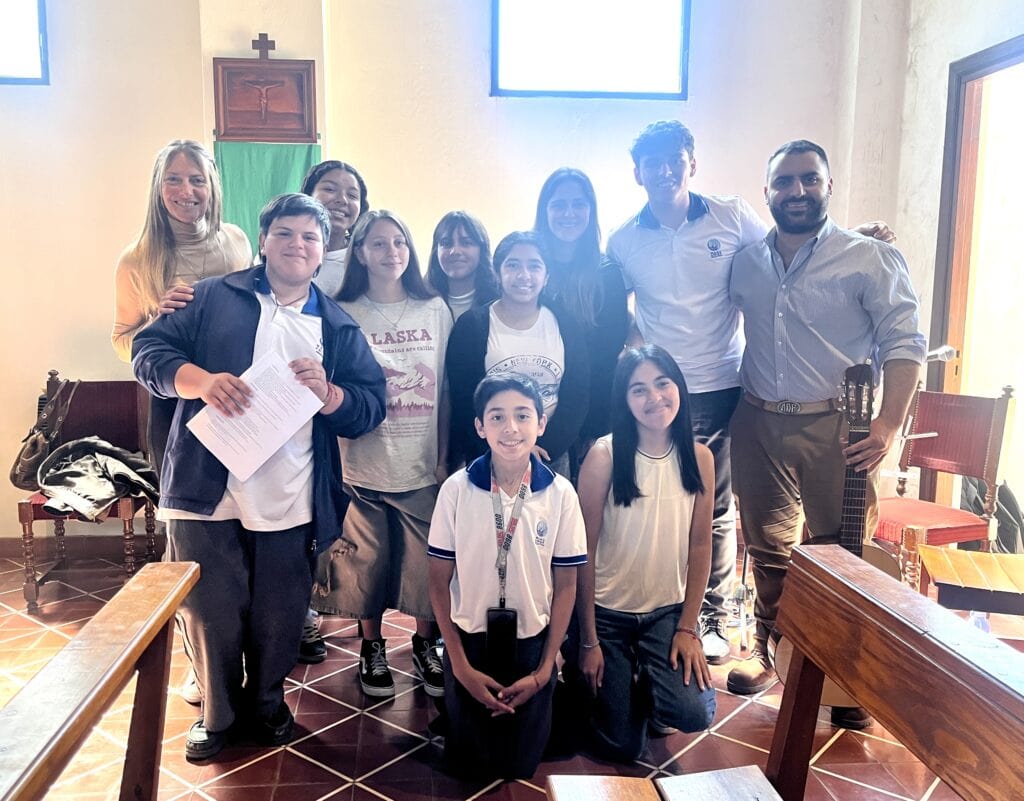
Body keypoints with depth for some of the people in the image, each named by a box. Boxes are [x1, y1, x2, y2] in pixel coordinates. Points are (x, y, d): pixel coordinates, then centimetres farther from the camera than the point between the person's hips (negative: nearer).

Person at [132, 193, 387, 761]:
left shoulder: (339, 327, 11)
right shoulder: (214, 298, 7)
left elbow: (371, 407, 6)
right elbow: (149, 350, 0)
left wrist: (327, 391, -14)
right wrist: (200, 379, -19)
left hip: (292, 503, 2)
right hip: (207, 492, -1)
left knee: (279, 621, 11)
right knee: (209, 613, 8)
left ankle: (266, 703, 38)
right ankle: (217, 714, 33)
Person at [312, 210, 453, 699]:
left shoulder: (435, 310, 3)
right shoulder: (344, 315, -1)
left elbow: (445, 390, 5)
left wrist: (445, 457, 3)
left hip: (423, 469, 1)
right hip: (364, 468, -1)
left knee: (429, 566, 6)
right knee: (368, 564, 9)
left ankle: (426, 645, 30)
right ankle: (372, 647, 32)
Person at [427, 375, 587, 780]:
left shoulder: (560, 494, -12)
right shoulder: (456, 490, -14)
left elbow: (565, 585, -3)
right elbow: (439, 582, -6)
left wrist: (544, 670, -4)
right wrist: (461, 666, -6)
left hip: (531, 643, 1)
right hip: (469, 640, 0)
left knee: (519, 767, 10)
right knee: (465, 765, 11)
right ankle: (453, 716, 39)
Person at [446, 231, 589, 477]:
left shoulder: (564, 325, 3)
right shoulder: (471, 325, -3)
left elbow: (577, 395, 0)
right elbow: (464, 400, -7)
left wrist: (545, 447, -11)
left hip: (552, 455, 2)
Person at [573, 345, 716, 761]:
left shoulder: (699, 457, -5)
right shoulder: (604, 456, -16)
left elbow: (700, 546, 0)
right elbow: (584, 551, -12)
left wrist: (688, 628, -4)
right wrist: (588, 641, -9)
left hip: (668, 611, 3)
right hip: (607, 612, -2)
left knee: (693, 714, -20)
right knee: (622, 747, 1)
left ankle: (648, 686, 14)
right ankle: (626, 684, 33)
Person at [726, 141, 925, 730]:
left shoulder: (870, 259, -3)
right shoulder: (746, 262, 9)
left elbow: (904, 344, -6)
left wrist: (889, 425, -16)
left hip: (836, 427, -3)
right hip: (759, 423, 4)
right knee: (768, 547, 13)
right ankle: (768, 650, 31)